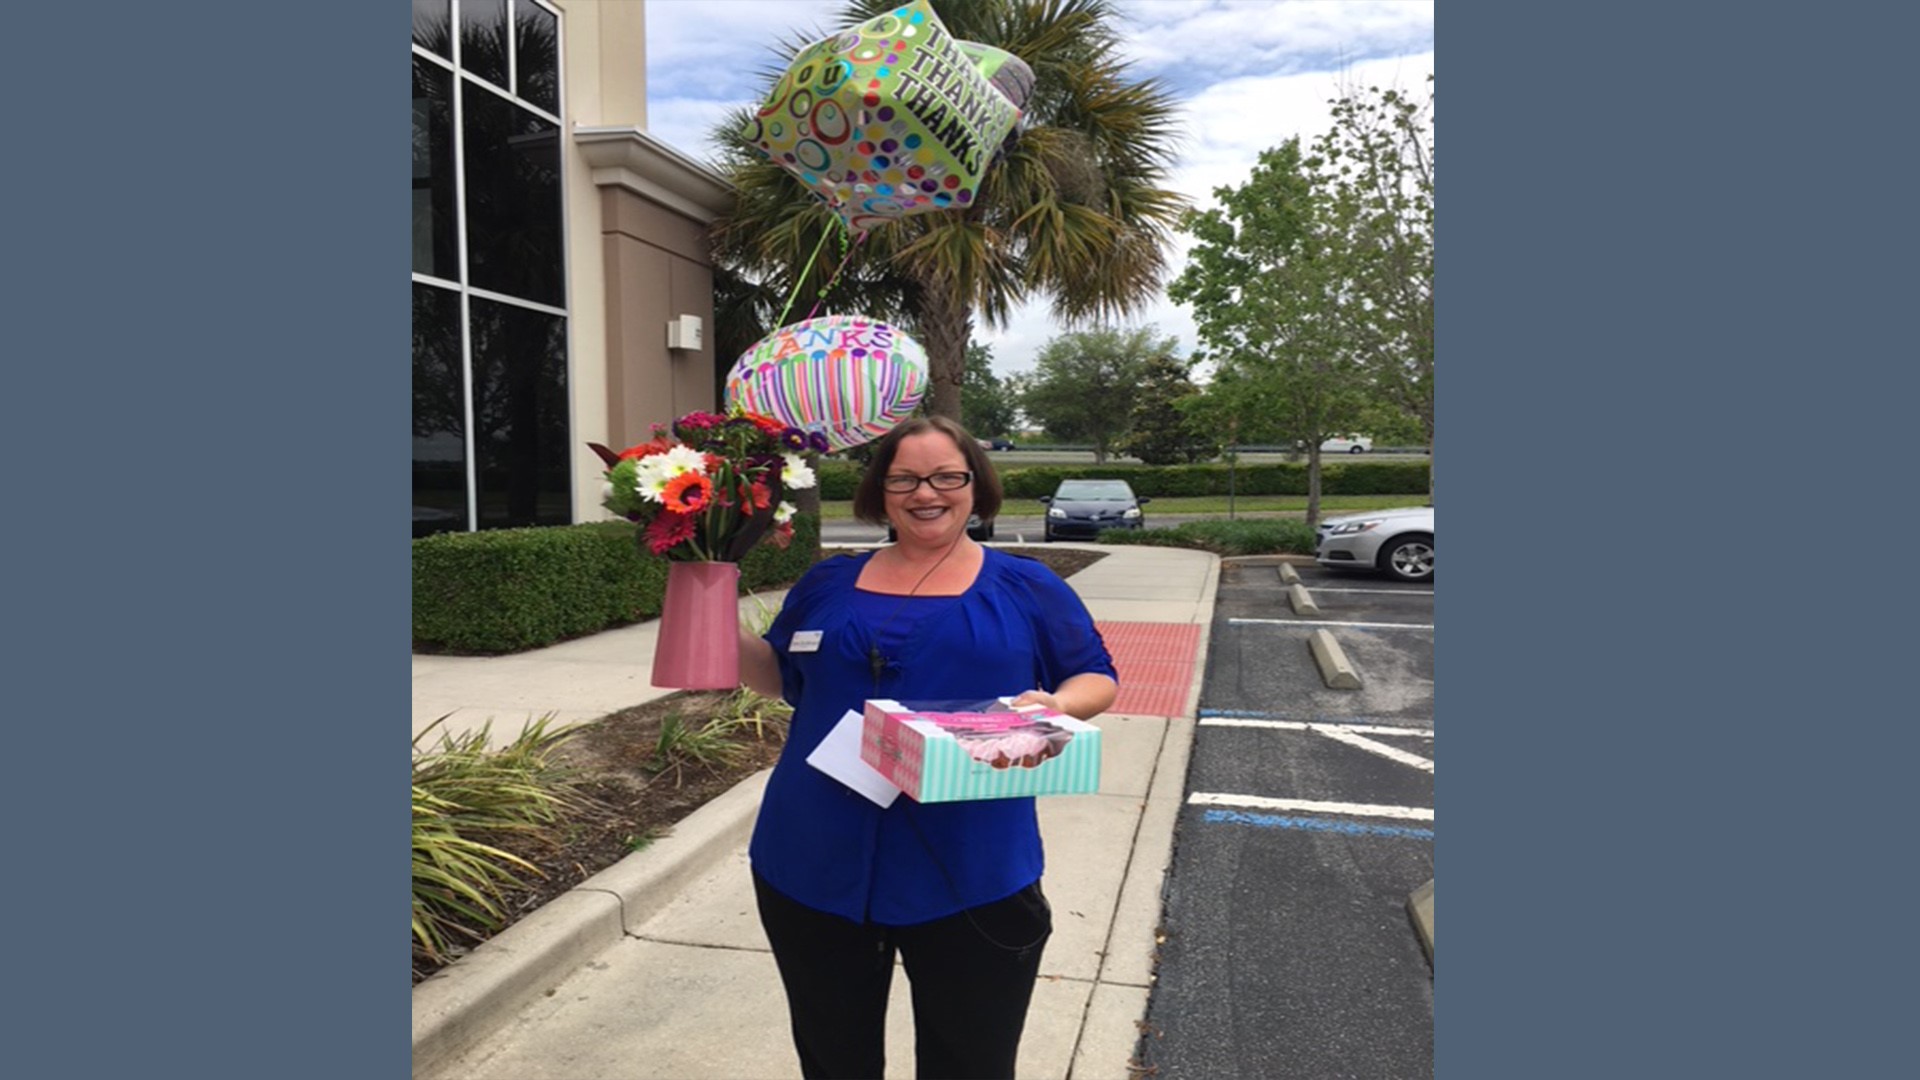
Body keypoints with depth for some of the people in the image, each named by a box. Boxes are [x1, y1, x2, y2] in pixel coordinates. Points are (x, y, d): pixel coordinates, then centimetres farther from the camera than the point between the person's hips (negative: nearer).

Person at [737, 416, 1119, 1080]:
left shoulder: (1027, 588, 3)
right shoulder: (829, 583, 9)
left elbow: (1097, 677, 7)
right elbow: (782, 675, 18)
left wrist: (1057, 704, -15)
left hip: (972, 880, -2)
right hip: (816, 869, 3)